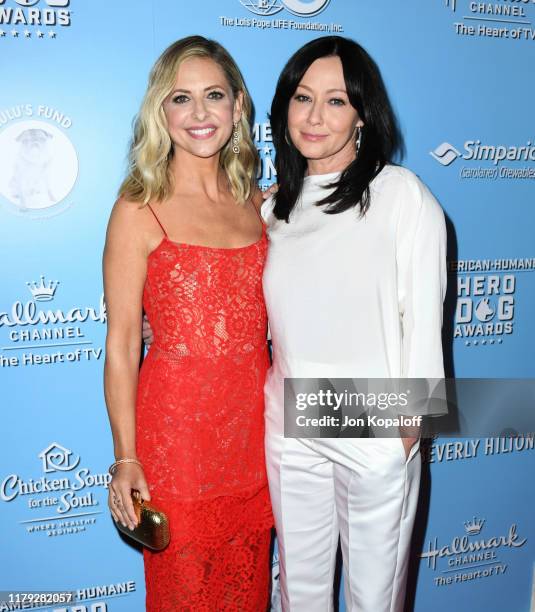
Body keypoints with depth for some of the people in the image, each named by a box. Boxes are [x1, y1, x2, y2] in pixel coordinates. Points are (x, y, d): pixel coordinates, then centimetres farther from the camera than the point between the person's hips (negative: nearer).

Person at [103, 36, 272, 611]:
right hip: (176, 421, -4)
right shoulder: (140, 209, -9)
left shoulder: (255, 201, 6)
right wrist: (126, 459, -10)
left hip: (253, 420, 4)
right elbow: (121, 344, -9)